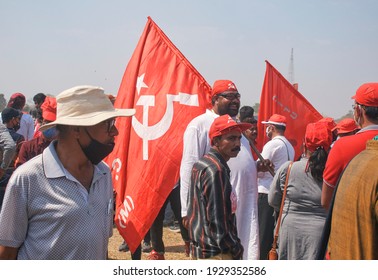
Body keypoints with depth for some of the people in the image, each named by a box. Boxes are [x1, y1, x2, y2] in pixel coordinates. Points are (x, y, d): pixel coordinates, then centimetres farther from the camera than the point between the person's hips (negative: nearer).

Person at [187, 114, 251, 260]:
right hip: (216, 253, -10)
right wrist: (236, 249, -12)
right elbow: (217, 220, -21)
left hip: (199, 248, 10)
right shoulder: (216, 170, -19)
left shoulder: (200, 165, 11)